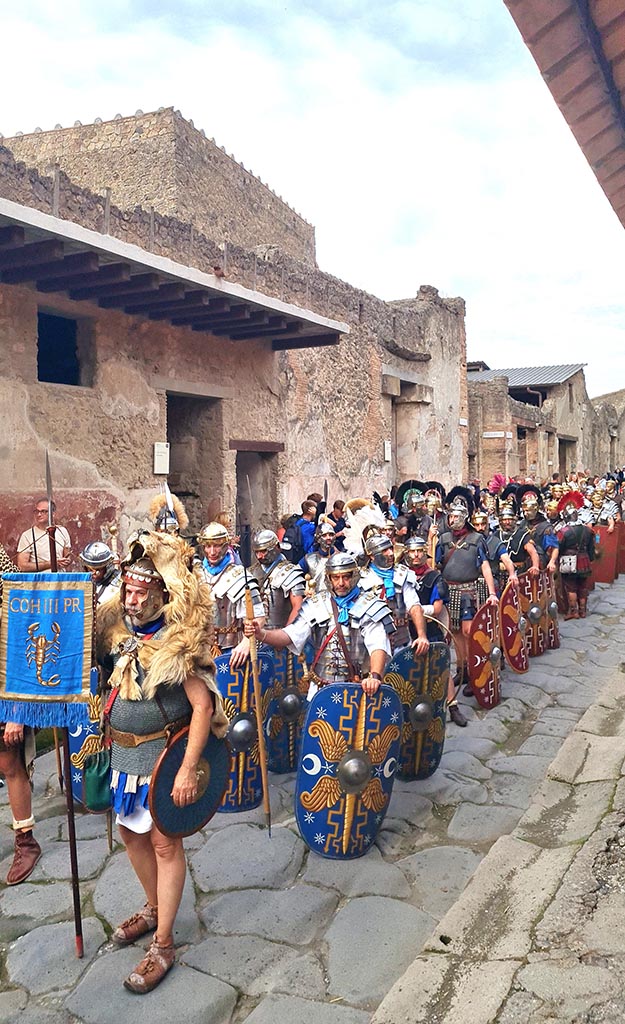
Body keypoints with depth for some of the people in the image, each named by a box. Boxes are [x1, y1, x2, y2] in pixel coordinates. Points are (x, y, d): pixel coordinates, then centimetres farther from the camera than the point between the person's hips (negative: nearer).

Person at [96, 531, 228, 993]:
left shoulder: (180, 642, -18)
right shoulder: (118, 631, 2)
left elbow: (203, 705, -20)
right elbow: (115, 686, 15)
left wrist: (188, 768, -24)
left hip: (165, 755, -7)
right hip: (125, 753, 7)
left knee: (165, 843, 1)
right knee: (132, 832, 19)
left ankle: (163, 946, 15)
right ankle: (153, 907, 42)